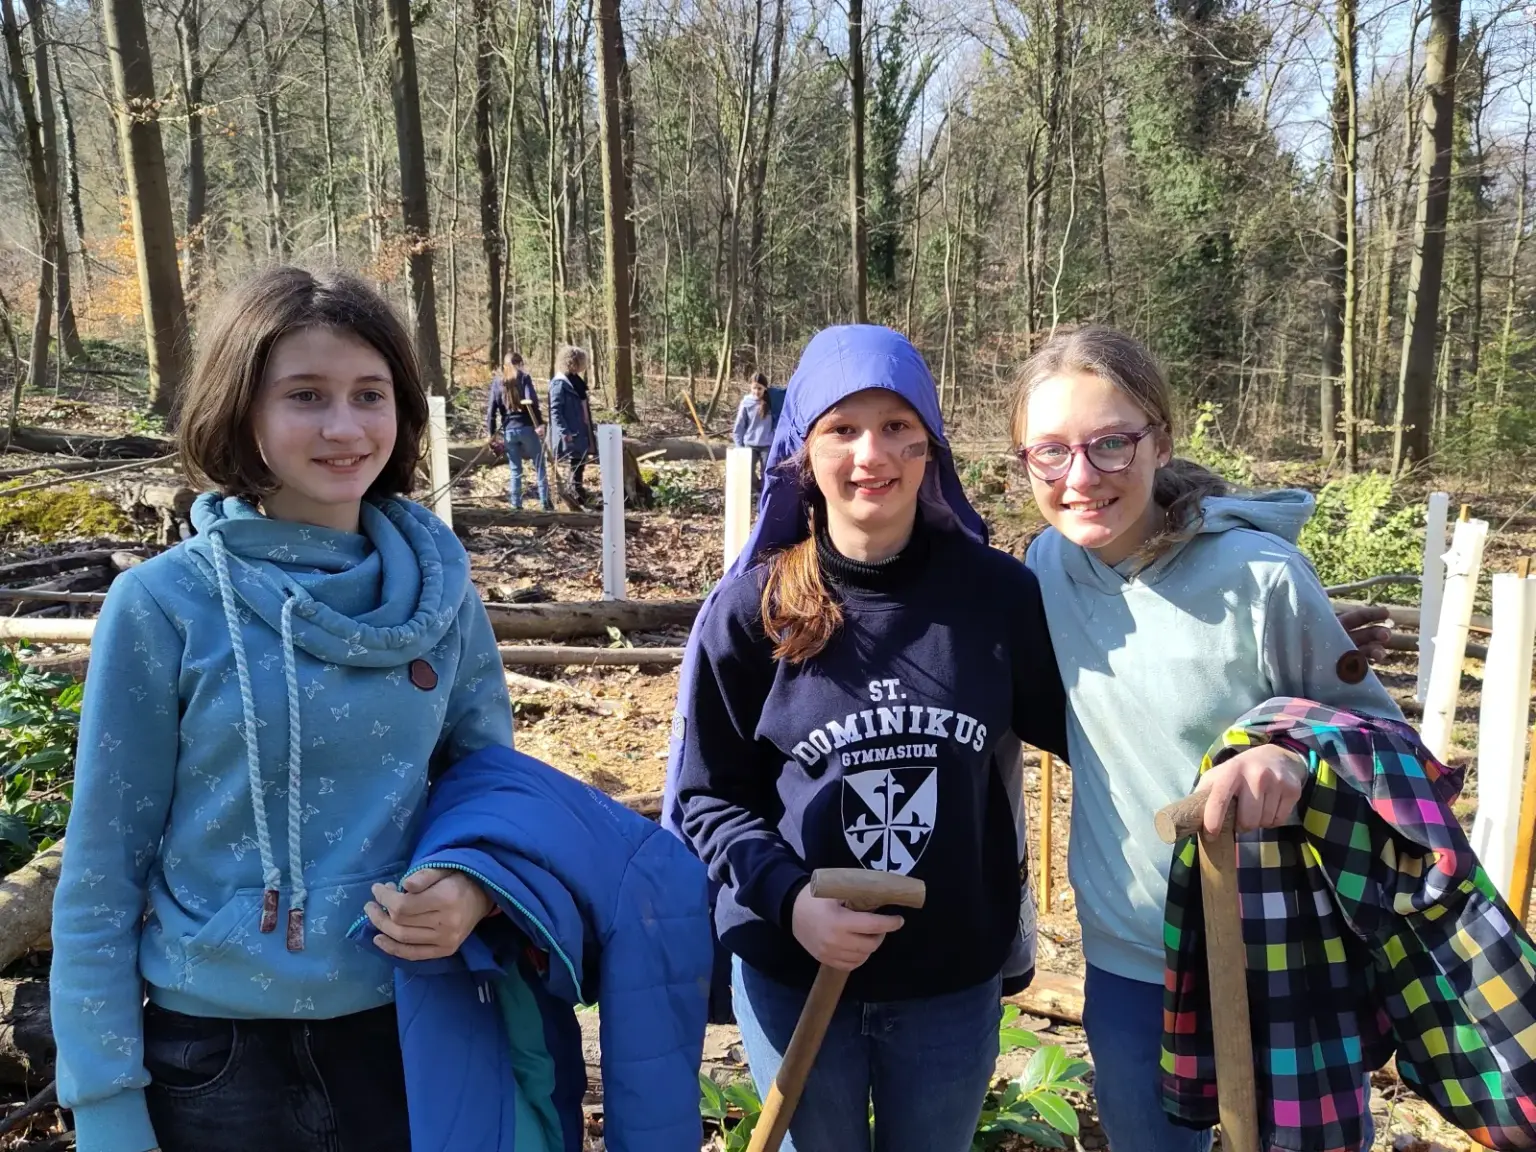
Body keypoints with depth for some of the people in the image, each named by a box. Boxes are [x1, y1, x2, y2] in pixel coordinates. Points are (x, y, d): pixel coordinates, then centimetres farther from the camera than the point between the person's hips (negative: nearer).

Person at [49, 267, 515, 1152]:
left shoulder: (442, 592, -5)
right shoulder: (163, 605, -13)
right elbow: (103, 875, -7)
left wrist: (473, 890, -14)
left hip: (409, 1032, 3)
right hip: (216, 1055, -2)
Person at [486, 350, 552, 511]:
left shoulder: (497, 381, 10)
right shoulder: (523, 377, 1)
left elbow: (491, 409, 7)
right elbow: (531, 401, -14)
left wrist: (492, 433, 10)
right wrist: (539, 423, -17)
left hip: (508, 430, 3)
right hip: (526, 427, -3)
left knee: (515, 470, 10)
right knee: (539, 465, 7)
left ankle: (517, 505, 9)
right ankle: (545, 501, 4)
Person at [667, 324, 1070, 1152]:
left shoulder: (997, 593, -9)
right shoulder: (751, 608, -11)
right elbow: (705, 796, -5)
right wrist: (788, 899, -19)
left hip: (954, 978, 1)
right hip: (793, 976, -1)